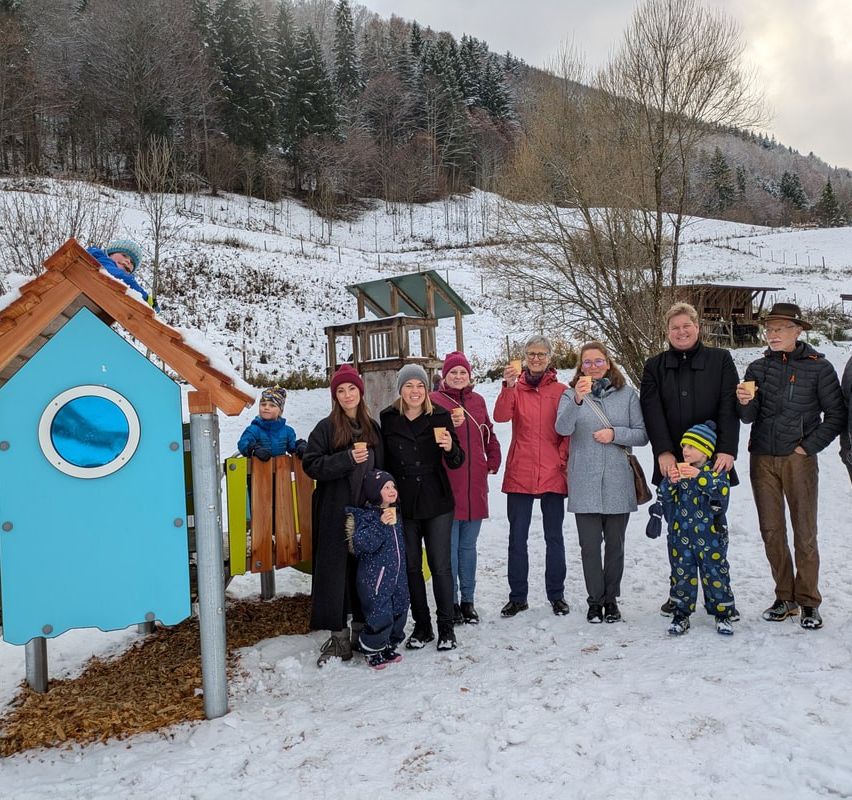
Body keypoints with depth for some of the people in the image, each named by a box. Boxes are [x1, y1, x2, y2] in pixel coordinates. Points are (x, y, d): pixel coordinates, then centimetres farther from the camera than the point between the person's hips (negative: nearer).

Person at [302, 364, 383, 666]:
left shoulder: (372, 427, 10)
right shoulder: (326, 428, -1)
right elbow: (311, 465, -8)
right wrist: (347, 459, -18)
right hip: (335, 514, -3)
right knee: (335, 571, -1)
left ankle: (362, 629, 23)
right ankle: (339, 636, 10)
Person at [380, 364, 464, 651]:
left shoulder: (440, 416, -3)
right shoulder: (388, 419, -2)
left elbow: (456, 463, -1)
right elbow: (382, 460, 7)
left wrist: (450, 448, -22)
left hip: (437, 503, -1)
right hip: (403, 505, 1)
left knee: (440, 565, 2)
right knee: (411, 566, 10)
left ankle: (446, 627, 15)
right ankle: (421, 626, 23)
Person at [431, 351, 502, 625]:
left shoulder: (477, 400, 13)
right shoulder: (434, 400, -3)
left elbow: (489, 434, 21)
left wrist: (493, 461, 11)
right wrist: (449, 426, -26)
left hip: (475, 486, 5)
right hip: (447, 485, -5)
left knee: (468, 545, 13)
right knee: (449, 547, 1)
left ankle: (467, 600, 23)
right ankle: (451, 602, 13)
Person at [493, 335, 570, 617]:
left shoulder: (561, 390, 4)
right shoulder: (515, 388, 4)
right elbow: (500, 416, -14)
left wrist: (563, 460, -6)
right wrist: (509, 387, -26)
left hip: (552, 475, 0)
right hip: (519, 474, 0)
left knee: (554, 537, 9)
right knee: (517, 537, 5)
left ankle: (556, 595, 20)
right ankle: (517, 596, 15)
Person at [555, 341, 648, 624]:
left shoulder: (627, 394, 4)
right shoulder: (571, 394, 2)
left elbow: (642, 434, 4)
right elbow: (562, 428, -16)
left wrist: (615, 434, -13)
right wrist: (578, 399, -31)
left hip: (618, 482, 1)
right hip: (584, 482, -1)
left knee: (615, 544, 10)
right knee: (590, 545, 4)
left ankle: (611, 598, 25)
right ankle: (595, 600, 19)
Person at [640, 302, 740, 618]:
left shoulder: (720, 360, 5)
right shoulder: (654, 366, 8)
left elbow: (729, 407, -4)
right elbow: (652, 411, -3)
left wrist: (727, 450, -16)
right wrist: (663, 451, -16)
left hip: (713, 461, -1)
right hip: (672, 462, 1)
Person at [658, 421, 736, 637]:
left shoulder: (716, 470, -5)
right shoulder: (677, 469, 1)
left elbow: (721, 491, -24)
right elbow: (665, 496, -6)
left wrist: (699, 476, -36)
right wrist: (670, 481, -28)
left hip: (710, 534, -2)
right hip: (680, 535, 2)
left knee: (715, 574, 6)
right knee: (682, 574, 8)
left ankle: (722, 614, 22)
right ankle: (681, 614, 19)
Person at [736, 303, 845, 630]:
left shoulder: (818, 367, -2)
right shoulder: (758, 368, 6)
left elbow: (836, 415, 1)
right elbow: (749, 417, 1)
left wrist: (809, 446, -5)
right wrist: (745, 402, -21)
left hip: (798, 459, -3)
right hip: (762, 459, 3)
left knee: (804, 533, 0)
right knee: (771, 532, 8)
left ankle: (808, 602, 13)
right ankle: (784, 597, 20)